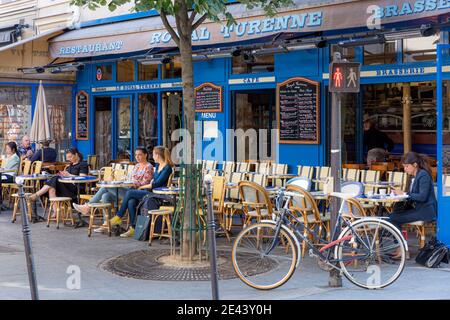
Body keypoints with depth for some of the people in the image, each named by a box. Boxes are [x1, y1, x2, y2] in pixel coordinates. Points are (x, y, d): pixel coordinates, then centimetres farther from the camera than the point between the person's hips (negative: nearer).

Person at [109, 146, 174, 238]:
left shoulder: (167, 168, -11)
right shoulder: (157, 165, 17)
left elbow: (157, 184, -15)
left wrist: (143, 186, -5)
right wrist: (150, 184, 4)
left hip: (158, 195, -8)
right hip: (151, 192, 8)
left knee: (129, 193, -15)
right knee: (131, 202, -17)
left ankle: (119, 217, -1)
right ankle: (132, 228, -16)